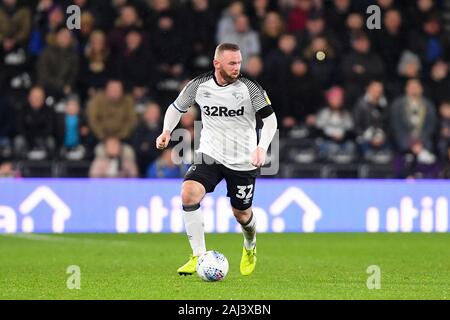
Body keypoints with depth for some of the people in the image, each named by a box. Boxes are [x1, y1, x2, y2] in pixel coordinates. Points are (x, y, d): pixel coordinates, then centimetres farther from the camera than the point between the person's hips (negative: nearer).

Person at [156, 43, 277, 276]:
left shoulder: (250, 88, -12)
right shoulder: (199, 86, -6)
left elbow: (270, 119, -8)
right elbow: (176, 107, 11)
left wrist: (262, 147, -24)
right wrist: (167, 131, -4)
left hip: (243, 160, -1)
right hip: (209, 155, 1)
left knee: (241, 213, 10)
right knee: (188, 193, -25)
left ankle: (250, 248, 47)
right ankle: (198, 257, -17)